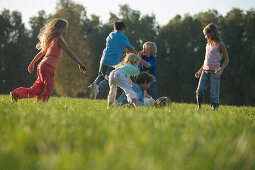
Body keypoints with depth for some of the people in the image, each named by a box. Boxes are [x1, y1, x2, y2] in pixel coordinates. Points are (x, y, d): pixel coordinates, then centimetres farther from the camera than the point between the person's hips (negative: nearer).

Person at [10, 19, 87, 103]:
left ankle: (16, 93, 7)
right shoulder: (59, 39, -7)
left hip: (42, 66, 9)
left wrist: (32, 64, 33)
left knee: (37, 89, 9)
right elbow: (69, 52, -13)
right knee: (48, 89, -5)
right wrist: (80, 64, -13)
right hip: (48, 67, -9)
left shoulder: (52, 39, 19)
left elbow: (41, 53, 26)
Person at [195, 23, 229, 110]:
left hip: (214, 72, -6)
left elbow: (226, 59, -4)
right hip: (205, 71, 6)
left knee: (214, 95, -5)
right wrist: (200, 71, 23)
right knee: (199, 91, -8)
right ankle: (199, 108, -3)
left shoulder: (220, 44, -5)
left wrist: (222, 68, -22)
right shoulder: (208, 43, 15)